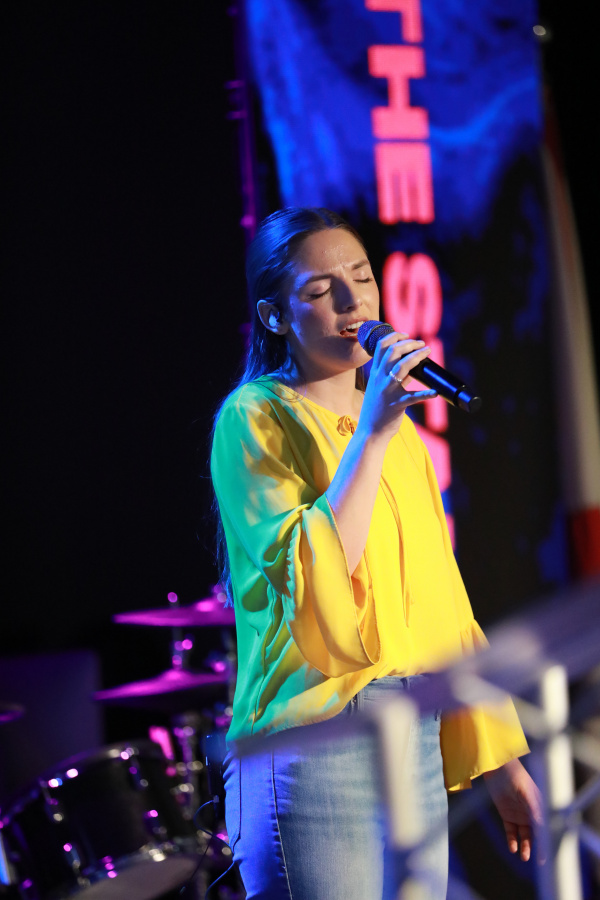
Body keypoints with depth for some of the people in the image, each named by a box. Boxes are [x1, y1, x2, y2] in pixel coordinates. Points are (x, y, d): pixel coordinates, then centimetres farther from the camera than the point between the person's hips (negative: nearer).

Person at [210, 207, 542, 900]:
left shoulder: (399, 427, 17)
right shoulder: (256, 415, -4)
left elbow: (440, 597, 17)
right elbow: (312, 578, -17)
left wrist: (500, 760, 14)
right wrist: (373, 433, -19)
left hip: (419, 746, 7)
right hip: (316, 747, -7)